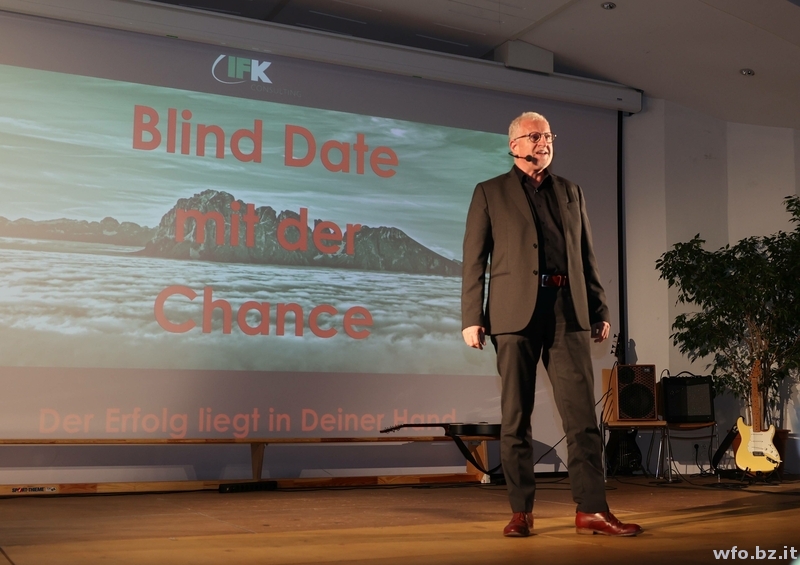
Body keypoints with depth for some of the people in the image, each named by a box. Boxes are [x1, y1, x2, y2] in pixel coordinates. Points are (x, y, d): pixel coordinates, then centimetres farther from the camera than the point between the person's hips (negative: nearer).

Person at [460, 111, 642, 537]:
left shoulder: (571, 193, 21)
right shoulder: (490, 193, 11)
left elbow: (587, 257, 19)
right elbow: (474, 261, 5)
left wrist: (600, 311, 9)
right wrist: (471, 318, -5)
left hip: (568, 311, 3)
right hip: (516, 312, -2)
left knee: (582, 413, -4)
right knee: (516, 415, 1)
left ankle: (592, 510, -1)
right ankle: (521, 511, 8)